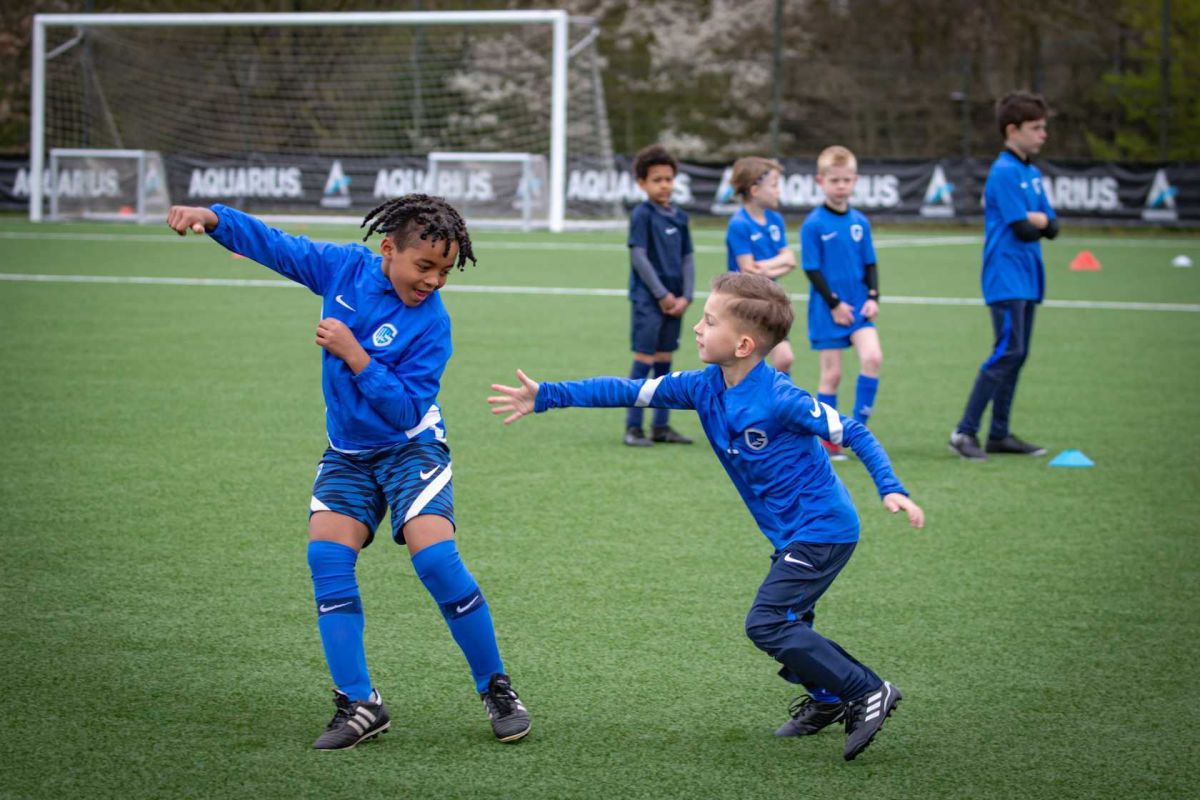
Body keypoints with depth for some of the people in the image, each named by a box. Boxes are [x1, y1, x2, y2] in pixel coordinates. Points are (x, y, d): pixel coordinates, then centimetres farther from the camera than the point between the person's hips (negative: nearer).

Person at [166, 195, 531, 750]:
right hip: (347, 454, 5)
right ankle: (358, 705, -8)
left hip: (408, 449, -4)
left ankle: (496, 689, -4)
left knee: (436, 558, -21)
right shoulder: (344, 267, -8)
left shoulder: (431, 323, -20)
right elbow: (270, 243, -1)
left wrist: (354, 355, -30)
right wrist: (211, 217, -17)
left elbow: (406, 410, -24)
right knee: (327, 554, -12)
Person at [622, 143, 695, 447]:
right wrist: (662, 295, -13)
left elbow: (687, 258, 12)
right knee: (644, 362, -6)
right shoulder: (642, 215, -8)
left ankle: (661, 426, 16)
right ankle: (633, 427, -3)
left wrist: (685, 297, -1)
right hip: (647, 300, -6)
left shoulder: (679, 217, 11)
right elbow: (638, 256, -12)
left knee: (664, 363, 10)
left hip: (673, 301, 6)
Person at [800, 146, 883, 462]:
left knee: (872, 356, -15)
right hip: (828, 310, -4)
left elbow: (870, 264, 11)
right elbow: (812, 270, -10)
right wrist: (834, 303, -14)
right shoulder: (814, 224, -9)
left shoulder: (860, 221, 5)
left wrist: (873, 297, -3)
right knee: (831, 373, 1)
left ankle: (858, 426, -3)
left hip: (858, 306, 4)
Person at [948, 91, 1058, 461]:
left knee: (1017, 354, 10)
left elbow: (1052, 227, 11)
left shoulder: (1032, 174, 15)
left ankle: (999, 434, 15)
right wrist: (1037, 221, 3)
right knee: (1008, 351, -14)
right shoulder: (1004, 172, -13)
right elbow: (1022, 229, -17)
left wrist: (1037, 219, -10)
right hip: (1005, 278, -9)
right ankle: (964, 432, -12)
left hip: (1026, 278, 9)